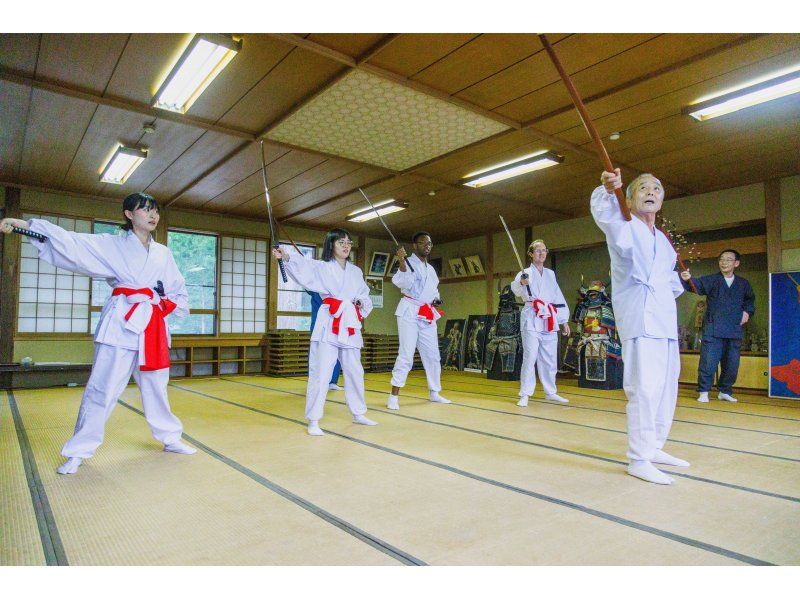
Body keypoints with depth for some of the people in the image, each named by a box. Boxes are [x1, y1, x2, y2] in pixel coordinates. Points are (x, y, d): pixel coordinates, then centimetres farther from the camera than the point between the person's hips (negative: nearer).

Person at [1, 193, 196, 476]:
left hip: (153, 326, 4)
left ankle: (170, 438, 26)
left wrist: (167, 308, 2)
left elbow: (179, 289, 17)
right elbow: (69, 242, -7)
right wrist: (25, 224, -17)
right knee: (102, 387, -2)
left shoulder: (163, 253, 12)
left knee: (155, 386, 13)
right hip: (121, 322, -3)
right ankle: (78, 452, 12)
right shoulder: (111, 245, 2)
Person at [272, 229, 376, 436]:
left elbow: (365, 296, 21)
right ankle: (313, 421, 2)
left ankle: (358, 414, 31)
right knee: (321, 371, -9)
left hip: (350, 324, 5)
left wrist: (362, 304, -3)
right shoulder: (321, 267, 0)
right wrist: (286, 257, -40)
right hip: (329, 324, -5)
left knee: (354, 371, 14)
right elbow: (303, 267, -20)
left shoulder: (356, 271, 16)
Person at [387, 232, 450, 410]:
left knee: (433, 355, 13)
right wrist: (402, 262, -37)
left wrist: (436, 299, 8)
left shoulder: (431, 269, 18)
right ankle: (394, 396, -4)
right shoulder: (408, 262, -6)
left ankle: (434, 392, 29)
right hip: (410, 312, -7)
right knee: (406, 354, -12)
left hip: (427, 315, 8)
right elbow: (402, 282, -25)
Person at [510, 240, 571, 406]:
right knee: (530, 357, -8)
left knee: (550, 359, 12)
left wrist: (564, 320, 14)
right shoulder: (526, 273, 0)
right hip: (532, 320, -5)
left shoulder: (550, 274, 16)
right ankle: (524, 395, -1)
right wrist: (522, 283, -44)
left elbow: (558, 297, 17)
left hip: (549, 321, 5)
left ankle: (550, 392, 27)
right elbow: (516, 289, -21)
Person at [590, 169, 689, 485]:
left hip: (666, 317, 9)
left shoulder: (662, 239, 22)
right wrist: (608, 190, -45)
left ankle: (653, 447, 29)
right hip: (639, 315, -8)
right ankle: (638, 460, -4)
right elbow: (603, 213, -25)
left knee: (666, 387, 14)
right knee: (645, 388, -14)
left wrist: (673, 289, 12)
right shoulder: (623, 226, -1)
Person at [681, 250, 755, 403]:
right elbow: (697, 285, -17)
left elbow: (750, 300, 27)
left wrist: (747, 312, 8)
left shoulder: (743, 284, 12)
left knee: (732, 365, 9)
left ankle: (725, 392, 26)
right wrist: (688, 279, -38)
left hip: (735, 331, 4)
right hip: (713, 330, -3)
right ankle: (703, 392, 5)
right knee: (708, 362, -7)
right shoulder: (711, 280, 2)